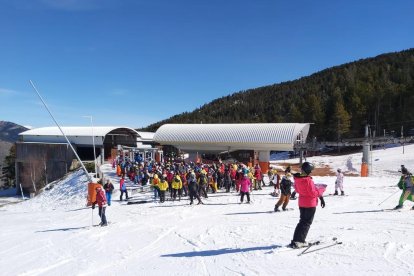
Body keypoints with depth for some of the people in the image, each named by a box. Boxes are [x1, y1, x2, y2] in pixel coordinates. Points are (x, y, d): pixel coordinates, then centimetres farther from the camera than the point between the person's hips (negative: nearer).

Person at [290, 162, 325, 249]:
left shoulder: (297, 178, -2)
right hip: (310, 204, -7)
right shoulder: (308, 180, -25)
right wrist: (321, 191, -5)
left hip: (301, 203, 7)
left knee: (302, 221, 19)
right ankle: (298, 241, 0)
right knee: (306, 222, 4)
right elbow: (313, 193, -20)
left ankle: (297, 240, 19)